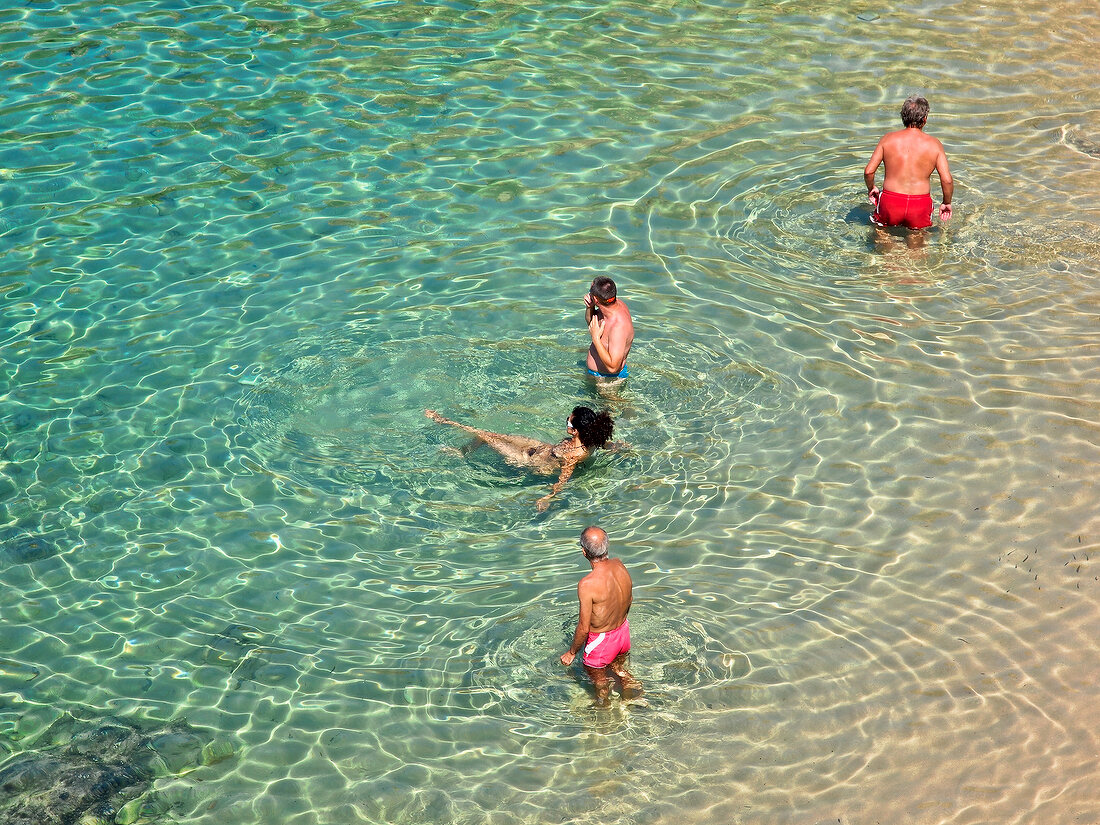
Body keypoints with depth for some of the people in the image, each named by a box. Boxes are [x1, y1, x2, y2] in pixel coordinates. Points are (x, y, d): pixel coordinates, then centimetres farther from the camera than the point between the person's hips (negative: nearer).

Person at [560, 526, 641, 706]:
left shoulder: (587, 585, -35)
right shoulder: (620, 566, -15)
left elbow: (583, 628, -25)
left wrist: (571, 653, -8)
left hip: (601, 640, -6)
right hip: (623, 631, 6)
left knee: (600, 681, 23)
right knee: (619, 669, 35)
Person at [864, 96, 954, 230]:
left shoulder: (888, 139, -1)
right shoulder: (934, 144, -2)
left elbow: (869, 171, -3)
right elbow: (947, 180, -7)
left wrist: (871, 188, 17)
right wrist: (947, 203, 10)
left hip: (890, 203, 0)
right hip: (920, 206, 0)